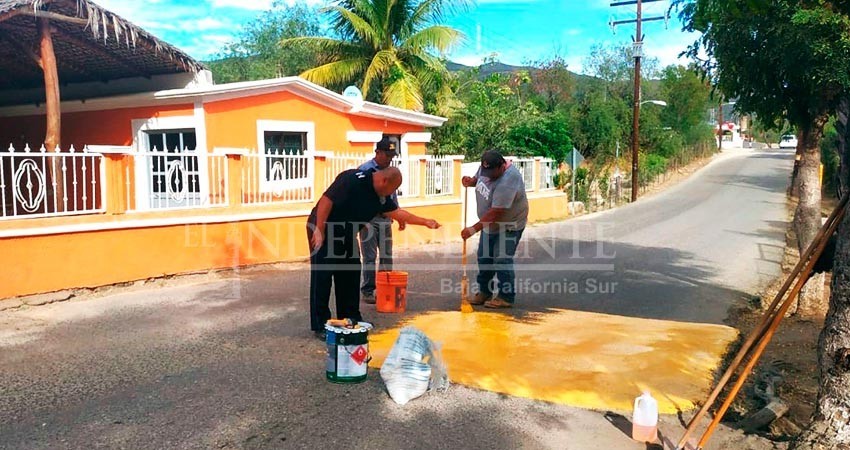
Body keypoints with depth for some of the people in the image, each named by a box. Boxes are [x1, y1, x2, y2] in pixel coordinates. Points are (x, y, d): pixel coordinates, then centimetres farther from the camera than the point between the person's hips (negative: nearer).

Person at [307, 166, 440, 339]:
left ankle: (350, 319, 22)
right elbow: (326, 200, -26)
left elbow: (397, 213, 13)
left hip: (346, 234, 9)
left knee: (350, 275, 10)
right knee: (322, 277, -7)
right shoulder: (353, 179, -24)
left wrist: (425, 222, 12)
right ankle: (320, 326, 0)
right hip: (323, 229, -9)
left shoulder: (381, 197, 2)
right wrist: (319, 231, -27)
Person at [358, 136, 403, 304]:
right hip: (369, 219, -6)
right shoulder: (364, 170, -9)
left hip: (385, 219, 6)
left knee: (387, 256, 9)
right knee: (369, 257, -1)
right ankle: (367, 291, 8)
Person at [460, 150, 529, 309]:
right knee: (484, 257, 13)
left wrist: (474, 229, -32)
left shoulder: (507, 182, -33)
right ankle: (484, 291, 26)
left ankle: (506, 297, 3)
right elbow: (478, 178, 15)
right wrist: (470, 181, -10)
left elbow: (496, 212, -33)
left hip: (509, 225, -9)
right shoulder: (486, 167, -8)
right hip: (490, 224, 9)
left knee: (502, 259, -9)